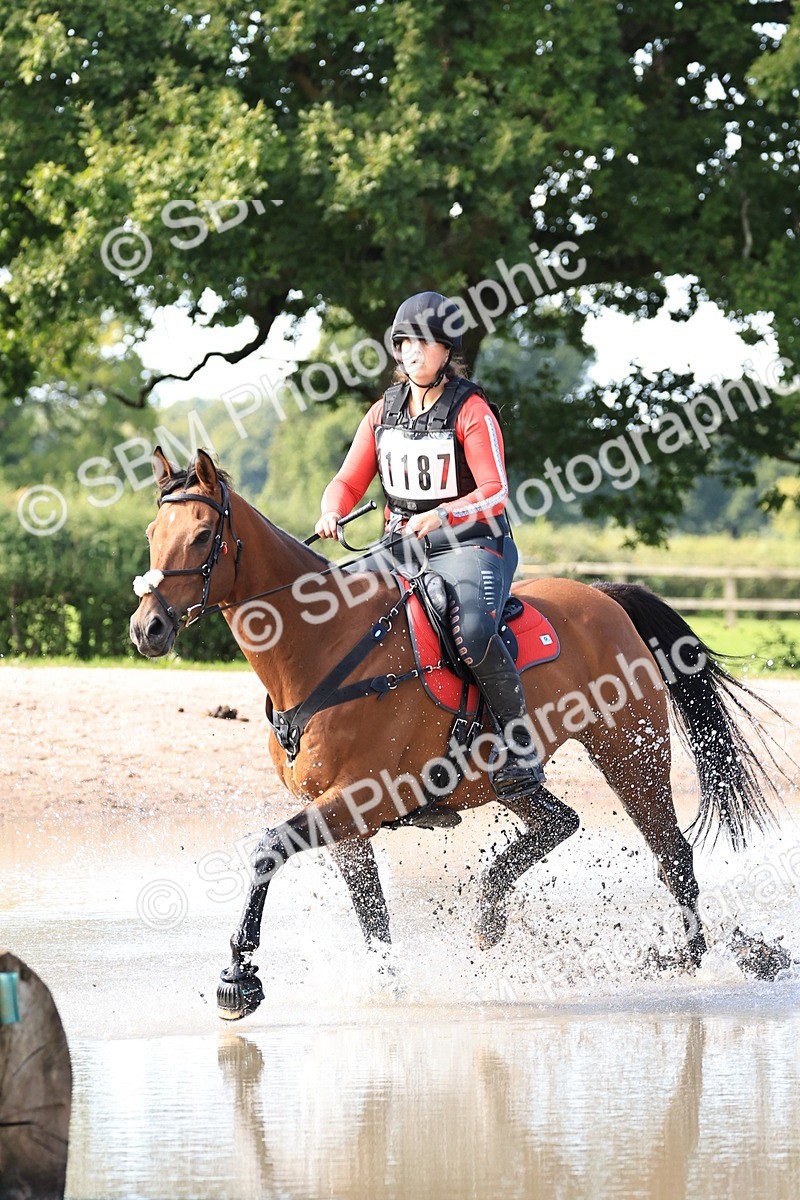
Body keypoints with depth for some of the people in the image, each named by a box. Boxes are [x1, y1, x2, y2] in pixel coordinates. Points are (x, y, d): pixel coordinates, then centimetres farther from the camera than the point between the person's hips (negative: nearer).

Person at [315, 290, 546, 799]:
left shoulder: (470, 410, -7)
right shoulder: (385, 412, 10)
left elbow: (494, 494, -14)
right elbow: (350, 481, 9)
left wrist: (441, 516, -31)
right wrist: (332, 513, -14)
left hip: (470, 547, -6)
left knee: (472, 629, -35)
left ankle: (522, 744, -23)